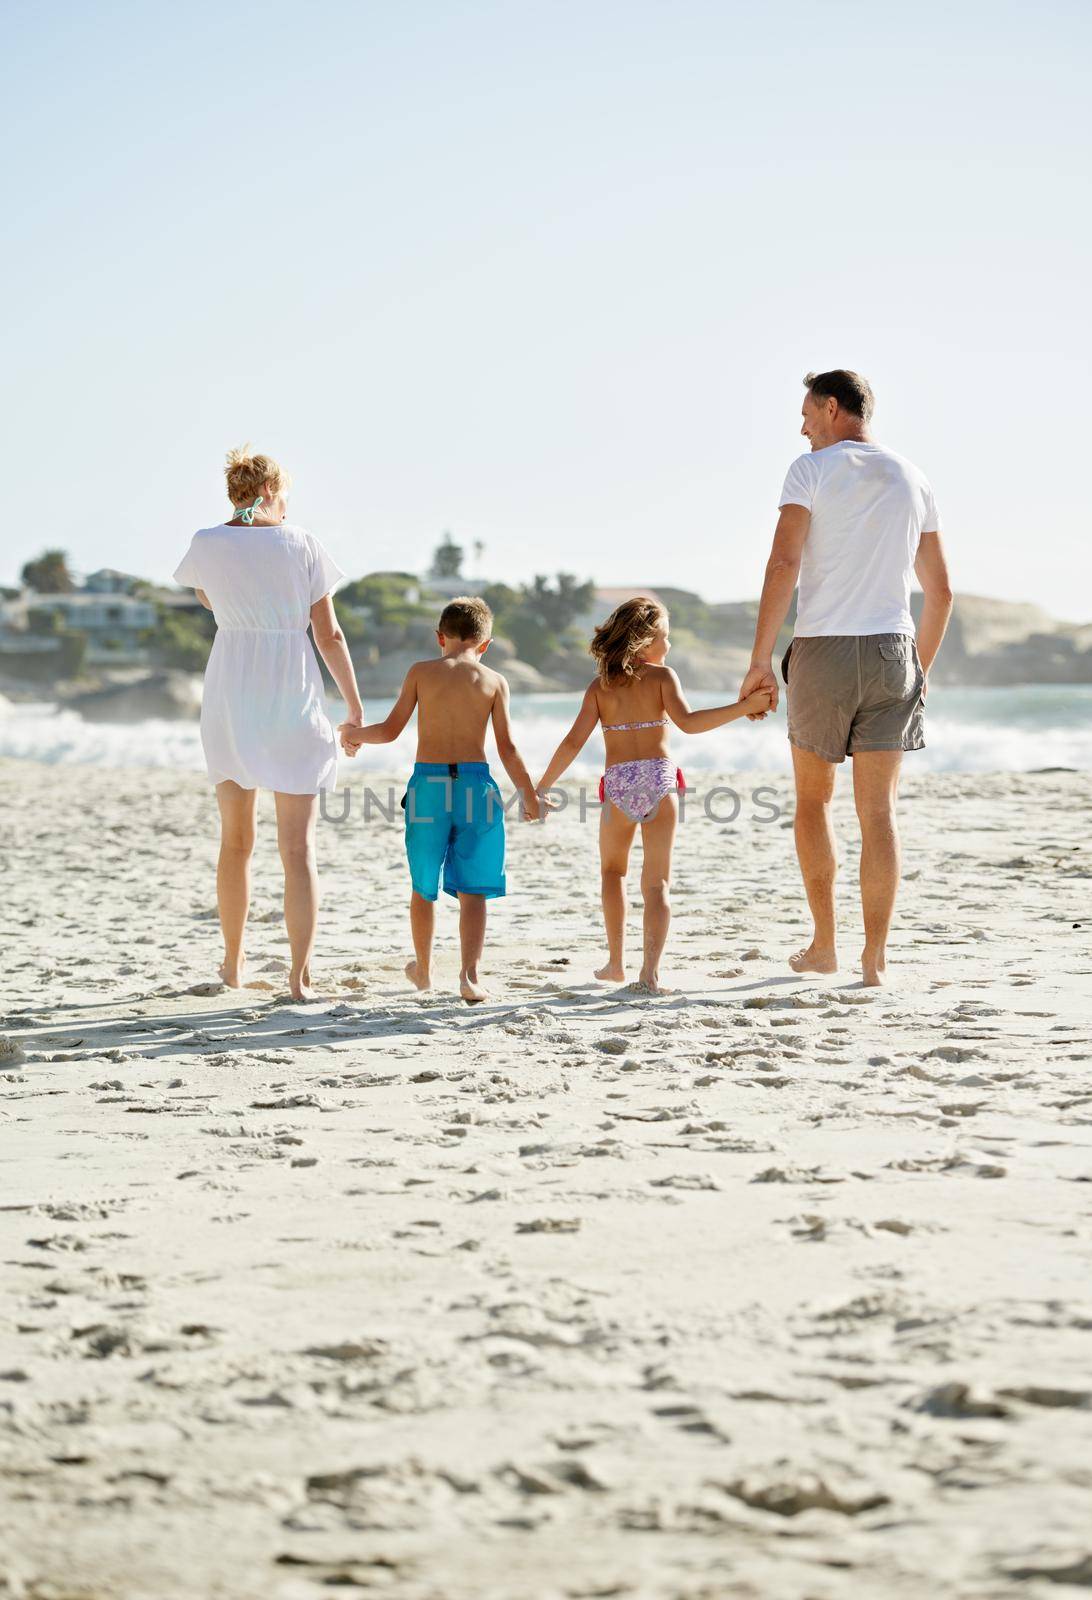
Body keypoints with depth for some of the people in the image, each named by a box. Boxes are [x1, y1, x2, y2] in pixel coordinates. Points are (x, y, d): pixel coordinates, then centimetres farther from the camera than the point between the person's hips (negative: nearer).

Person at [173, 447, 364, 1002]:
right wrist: (355, 706, 4)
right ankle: (300, 975, -6)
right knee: (298, 848, 0)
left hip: (230, 703, 2)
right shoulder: (301, 544, -6)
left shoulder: (208, 543, -1)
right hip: (293, 702, -2)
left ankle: (233, 962, 28)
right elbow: (329, 634, -4)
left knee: (235, 840, 18)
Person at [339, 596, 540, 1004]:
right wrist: (529, 794, 10)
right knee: (472, 891, 2)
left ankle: (423, 970, 30)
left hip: (427, 783, 1)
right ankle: (470, 975, -12)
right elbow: (507, 747, 0)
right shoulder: (494, 681, 3)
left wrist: (354, 733, 23)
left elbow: (390, 730, 4)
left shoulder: (421, 672, 3)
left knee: (423, 887, 16)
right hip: (475, 782, -1)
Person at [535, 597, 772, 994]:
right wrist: (743, 707, -16)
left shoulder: (599, 686, 6)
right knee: (657, 882, 1)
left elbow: (573, 742, 0)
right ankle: (650, 969, -14)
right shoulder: (662, 676, 0)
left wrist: (541, 787, 7)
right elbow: (688, 722, -16)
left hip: (618, 783, 2)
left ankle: (616, 962, 21)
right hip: (659, 777, -2)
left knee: (613, 870, 24)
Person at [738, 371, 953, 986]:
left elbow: (783, 566, -14)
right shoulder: (912, 479, 12)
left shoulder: (812, 470, -2)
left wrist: (760, 660, -11)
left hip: (822, 652, -3)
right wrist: (921, 668, 24)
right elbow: (941, 591, 13)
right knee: (879, 809, 3)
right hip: (891, 653, 3)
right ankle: (875, 956, -2)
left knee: (814, 798, 14)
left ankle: (824, 945, 14)